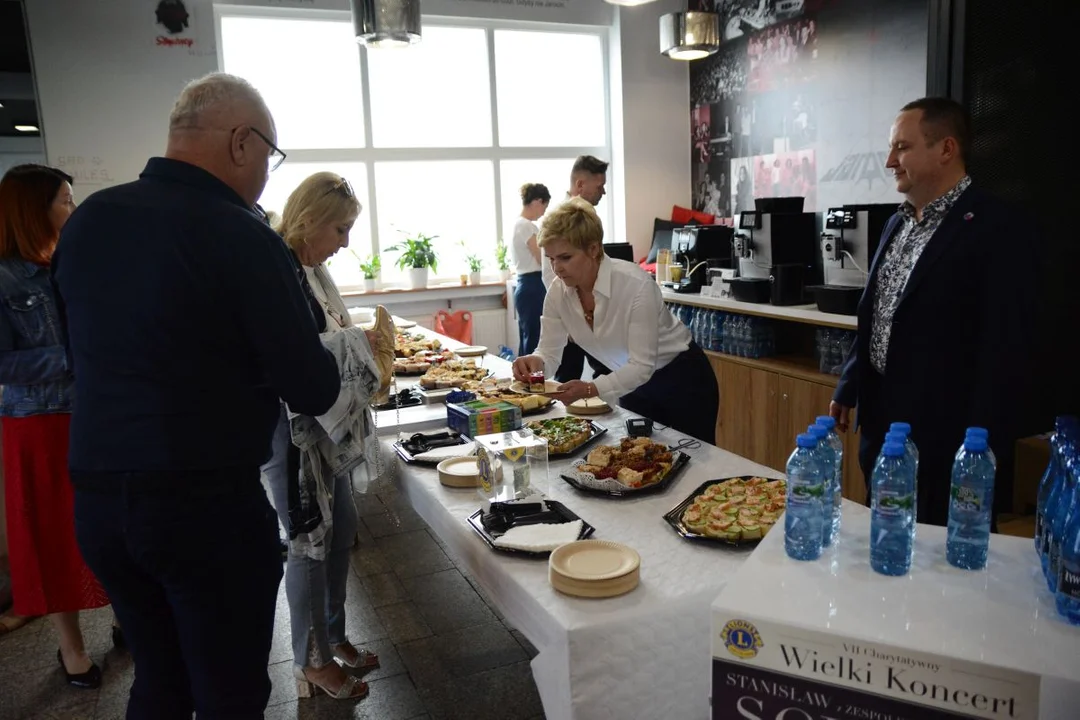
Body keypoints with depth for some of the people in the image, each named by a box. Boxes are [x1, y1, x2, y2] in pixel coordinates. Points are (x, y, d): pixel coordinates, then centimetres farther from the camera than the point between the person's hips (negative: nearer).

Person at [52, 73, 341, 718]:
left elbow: (86, 350, 16)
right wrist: (336, 358, 5)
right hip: (207, 505, -6)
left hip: (95, 498, 7)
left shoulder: (88, 219, 3)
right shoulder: (242, 237, -17)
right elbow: (313, 392, -15)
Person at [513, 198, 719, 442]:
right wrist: (534, 362, -31)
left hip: (682, 380, -5)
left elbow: (642, 366, -31)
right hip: (634, 383, 5)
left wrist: (590, 389, -44)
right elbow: (549, 352, -8)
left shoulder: (636, 284, -31)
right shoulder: (558, 291, -15)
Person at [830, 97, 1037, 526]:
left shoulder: (999, 231, -15)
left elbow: (1003, 351, -17)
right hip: (882, 426, 7)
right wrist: (848, 390, 15)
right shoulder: (898, 223, 10)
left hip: (944, 438, -7)